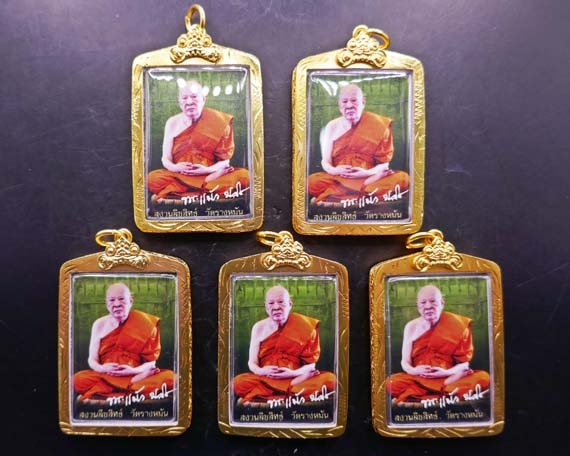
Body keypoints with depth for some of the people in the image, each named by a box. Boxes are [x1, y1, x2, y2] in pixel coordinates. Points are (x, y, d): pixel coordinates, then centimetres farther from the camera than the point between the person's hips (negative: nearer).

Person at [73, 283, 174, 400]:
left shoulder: (144, 324, -1)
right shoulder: (100, 324, 6)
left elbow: (152, 362, -1)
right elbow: (92, 359, 5)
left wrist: (134, 371, -20)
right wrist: (101, 368, -17)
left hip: (136, 375, -2)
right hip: (105, 376, 2)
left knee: (169, 377, -29)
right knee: (78, 379, -30)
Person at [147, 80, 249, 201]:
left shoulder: (217, 121, 1)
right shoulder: (173, 123, 7)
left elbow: (225, 160, 1)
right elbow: (166, 158, 6)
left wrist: (208, 169, -19)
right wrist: (174, 167, -18)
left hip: (211, 175, 0)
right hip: (179, 176, 1)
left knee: (243, 176, -29)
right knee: (153, 178, -30)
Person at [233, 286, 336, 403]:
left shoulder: (303, 326, 0)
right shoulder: (259, 328, 5)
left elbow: (311, 364, 0)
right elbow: (252, 362, 5)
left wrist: (293, 373, -20)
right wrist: (261, 371, -18)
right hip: (265, 379, 1)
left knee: (330, 379, -29)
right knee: (238, 382, -31)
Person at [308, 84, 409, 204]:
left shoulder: (377, 125, 2)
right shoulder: (332, 126, 7)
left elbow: (384, 163, 2)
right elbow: (325, 161, 6)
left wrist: (368, 173, -19)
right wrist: (334, 170, -18)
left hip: (370, 178, 1)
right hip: (338, 178, 0)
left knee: (403, 179, -30)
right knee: (312, 181, -31)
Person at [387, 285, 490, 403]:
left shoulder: (456, 325, 0)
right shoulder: (411, 327, 4)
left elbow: (465, 362, 1)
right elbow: (405, 361, 4)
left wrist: (447, 372, -18)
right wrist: (414, 370, -18)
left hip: (451, 378, 0)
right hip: (419, 378, 0)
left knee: (483, 378, -28)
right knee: (392, 382, -31)